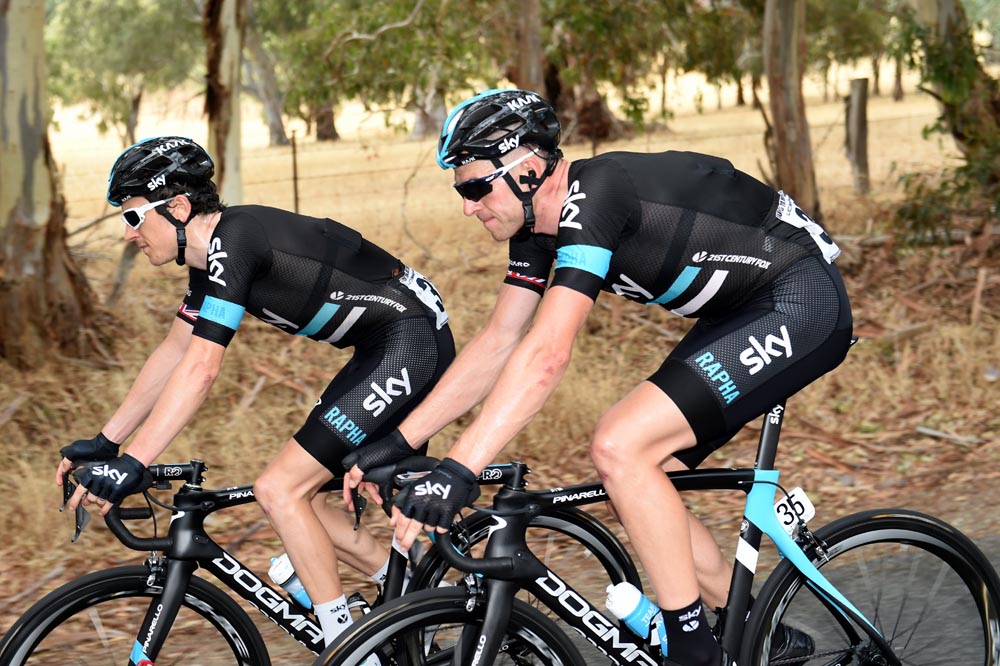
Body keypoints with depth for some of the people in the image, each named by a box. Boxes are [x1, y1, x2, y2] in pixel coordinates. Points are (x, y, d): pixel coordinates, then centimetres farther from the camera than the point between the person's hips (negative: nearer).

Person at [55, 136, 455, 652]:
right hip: (381, 353, 10)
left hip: (412, 343, -10)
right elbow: (173, 354, 19)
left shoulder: (235, 239, -20)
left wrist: (132, 465, -28)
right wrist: (106, 441, 18)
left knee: (280, 490, -12)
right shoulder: (212, 253, 10)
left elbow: (199, 369, -27)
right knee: (302, 498, 11)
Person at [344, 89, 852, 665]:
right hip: (743, 313, 10)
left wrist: (458, 472, -37)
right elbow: (498, 343, 7)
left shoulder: (593, 199, -26)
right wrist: (399, 440, 3)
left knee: (619, 448, -20)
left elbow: (546, 357, -34)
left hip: (804, 303, -10)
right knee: (632, 480, 4)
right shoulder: (539, 217, 2)